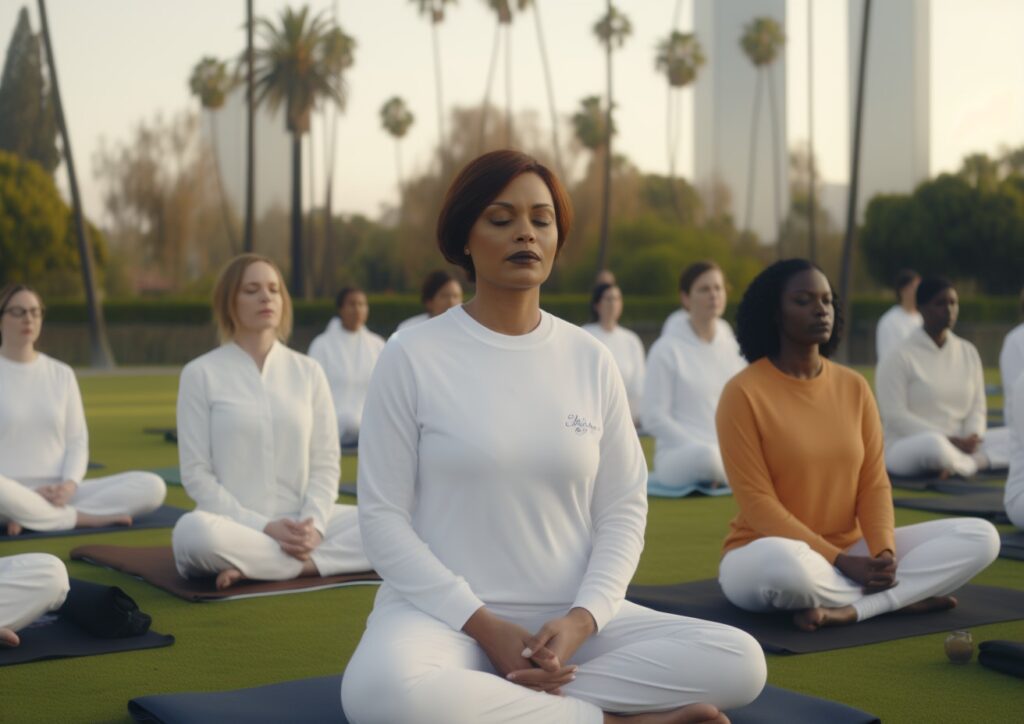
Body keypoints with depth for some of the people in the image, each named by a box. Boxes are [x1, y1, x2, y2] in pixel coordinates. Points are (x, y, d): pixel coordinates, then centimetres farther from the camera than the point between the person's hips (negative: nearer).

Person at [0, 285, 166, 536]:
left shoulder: (61, 374, 13)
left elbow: (77, 441, 11)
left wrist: (69, 485, -10)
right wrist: (31, 492, -18)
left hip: (58, 494, 5)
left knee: (152, 487, -16)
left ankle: (31, 516, -20)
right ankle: (83, 518, -18)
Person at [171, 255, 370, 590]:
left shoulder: (308, 371, 10)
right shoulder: (201, 373, 1)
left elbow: (326, 462, 6)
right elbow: (196, 473, -4)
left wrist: (314, 523, -14)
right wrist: (263, 526, -15)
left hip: (300, 525, 4)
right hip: (235, 525, -3)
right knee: (194, 532, -38)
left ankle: (255, 564, -22)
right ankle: (306, 562, -21)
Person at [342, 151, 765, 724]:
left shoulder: (591, 360, 5)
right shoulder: (413, 358, -4)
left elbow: (624, 510, 5)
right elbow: (383, 515, -5)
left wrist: (581, 619, -13)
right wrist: (483, 625, -14)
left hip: (570, 618, 3)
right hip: (444, 612, -3)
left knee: (740, 662, -18)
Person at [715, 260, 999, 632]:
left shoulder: (854, 386, 5)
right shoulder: (743, 392, -12)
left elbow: (873, 483, 3)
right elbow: (757, 502, -16)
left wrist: (885, 553, -17)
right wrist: (842, 561, -22)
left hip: (849, 551, 6)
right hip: (766, 554, -6)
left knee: (981, 537, -10)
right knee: (785, 562, -44)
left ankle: (847, 610, -23)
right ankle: (902, 597, -18)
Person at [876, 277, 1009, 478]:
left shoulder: (968, 352, 11)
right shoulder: (899, 357, -7)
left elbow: (977, 408, 10)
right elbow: (894, 416, -14)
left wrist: (972, 438, -13)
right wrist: (949, 440, -21)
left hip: (959, 445, 5)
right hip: (907, 448, -5)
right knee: (934, 444, -40)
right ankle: (975, 463, -14)